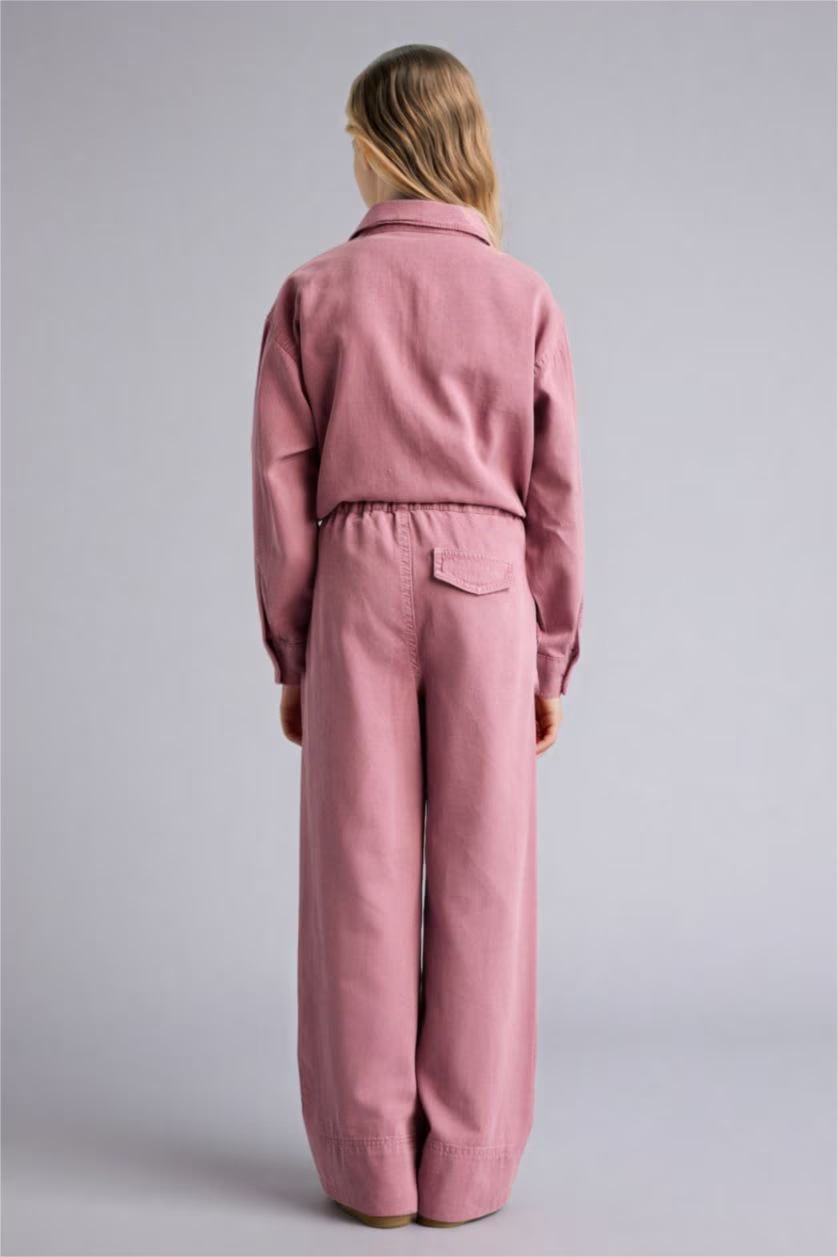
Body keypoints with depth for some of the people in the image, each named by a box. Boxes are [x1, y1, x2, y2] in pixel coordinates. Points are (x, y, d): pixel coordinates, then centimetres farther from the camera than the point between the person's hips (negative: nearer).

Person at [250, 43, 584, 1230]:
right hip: (487, 585, 0)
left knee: (363, 871, 5)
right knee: (481, 876, 5)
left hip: (357, 583, 0)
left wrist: (291, 653, 7)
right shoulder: (525, 298, 2)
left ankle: (372, 1165, 12)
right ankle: (465, 1166, 12)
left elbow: (281, 483, 0)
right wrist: (551, 659, 9)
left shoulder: (316, 293, 1)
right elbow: (555, 492, 2)